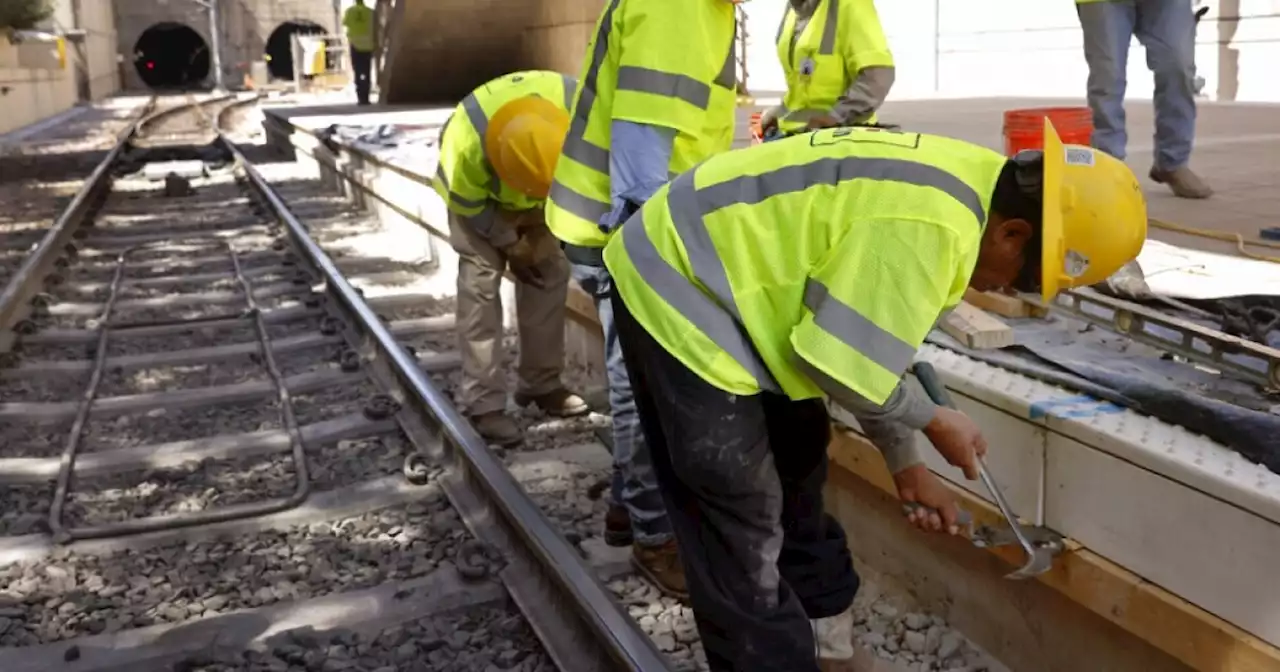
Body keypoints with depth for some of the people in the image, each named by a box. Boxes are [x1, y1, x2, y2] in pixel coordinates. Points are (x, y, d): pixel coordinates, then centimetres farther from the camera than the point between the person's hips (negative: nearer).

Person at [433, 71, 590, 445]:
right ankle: (483, 403, -12)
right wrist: (511, 244, -13)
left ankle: (542, 383, 11)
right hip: (477, 194, -3)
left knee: (551, 273, -2)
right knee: (480, 282, -14)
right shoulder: (466, 142, -42)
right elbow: (470, 206, -22)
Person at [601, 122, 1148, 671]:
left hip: (710, 275, 11)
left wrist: (906, 466, 19)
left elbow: (868, 346, 14)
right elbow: (835, 360, -22)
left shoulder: (955, 188, 7)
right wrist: (933, 421, -4)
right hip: (679, 290, -11)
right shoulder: (930, 226, -27)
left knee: (795, 469, 20)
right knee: (742, 531, -5)